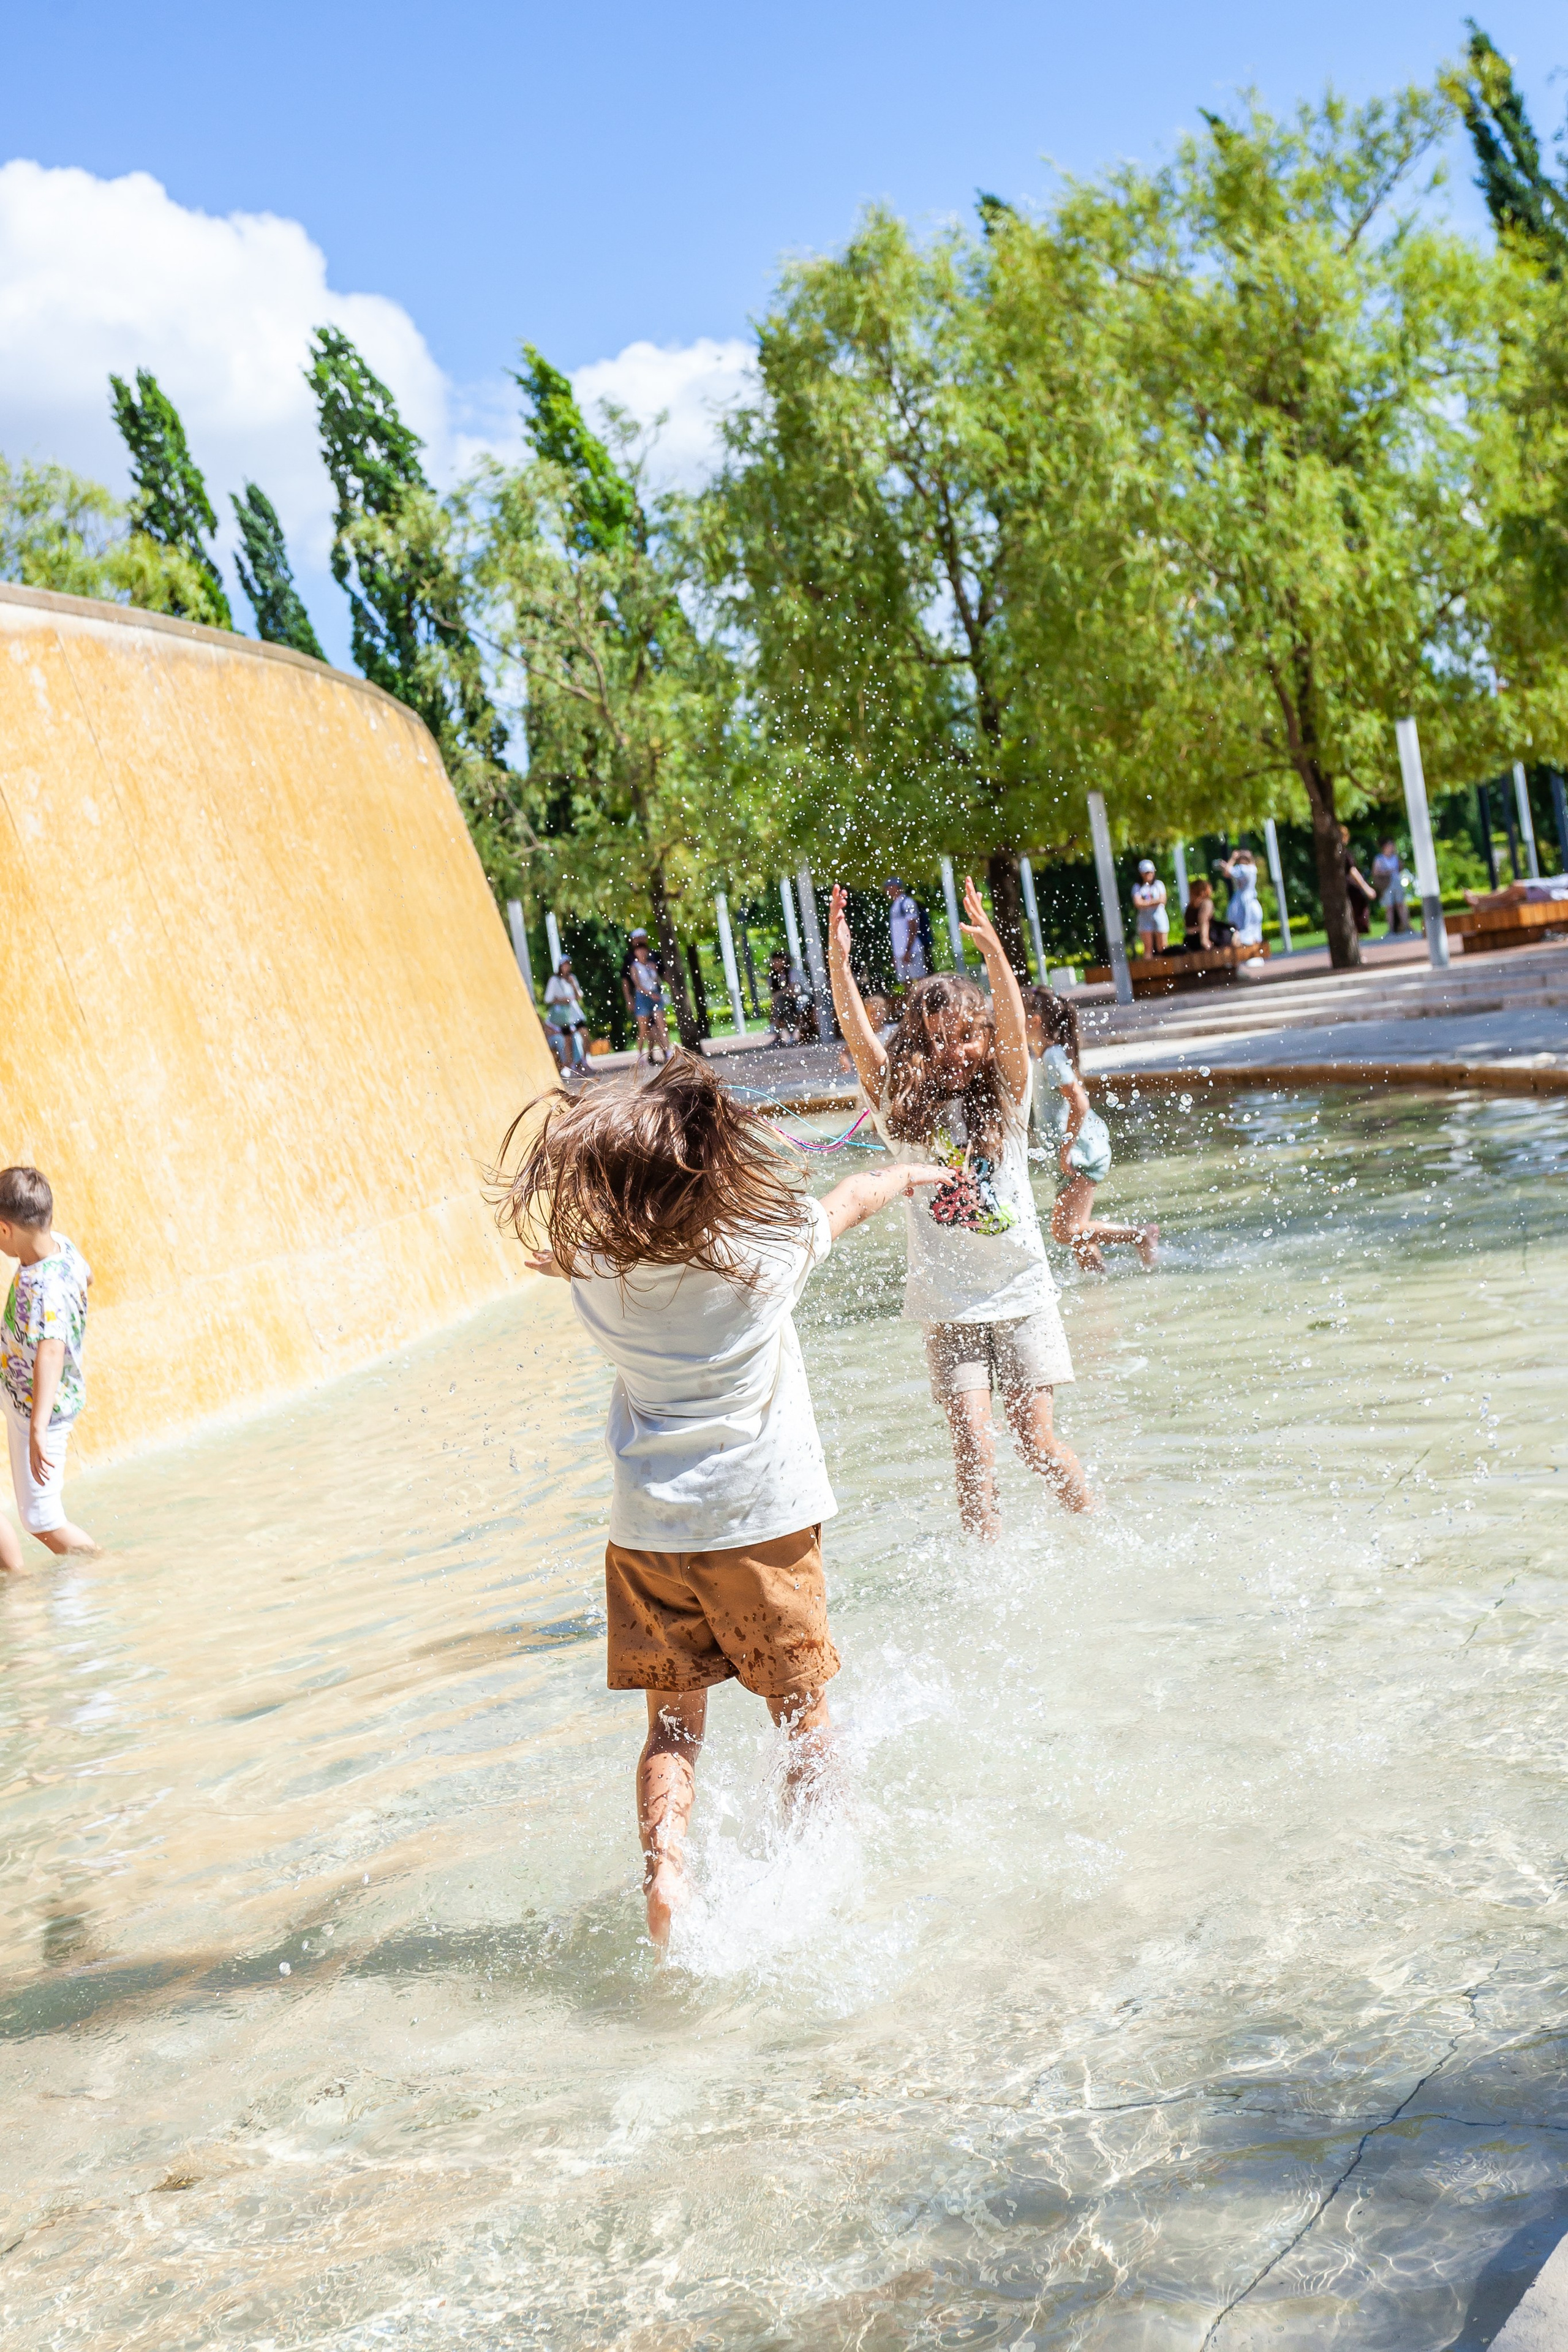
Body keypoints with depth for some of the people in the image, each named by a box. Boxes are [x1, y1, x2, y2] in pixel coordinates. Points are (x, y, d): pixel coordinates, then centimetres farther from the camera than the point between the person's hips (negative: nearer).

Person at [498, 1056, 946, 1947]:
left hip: (649, 1530, 2)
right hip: (762, 1518, -2)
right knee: (803, 1710, 15)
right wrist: (905, 1173, 30)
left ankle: (664, 1870, -7)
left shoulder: (595, 1267, -7)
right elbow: (851, 1199, 10)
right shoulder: (767, 1247, -12)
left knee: (673, 1723, 12)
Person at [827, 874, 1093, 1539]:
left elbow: (1013, 1027, -17)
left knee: (1035, 1437, 1)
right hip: (947, 1305, 0)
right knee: (973, 1444, -6)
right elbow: (858, 1035, -11)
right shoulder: (903, 1110, 0)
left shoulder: (1005, 1100, 0)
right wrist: (838, 961, -24)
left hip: (1020, 1295, 0)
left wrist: (992, 950, -31)